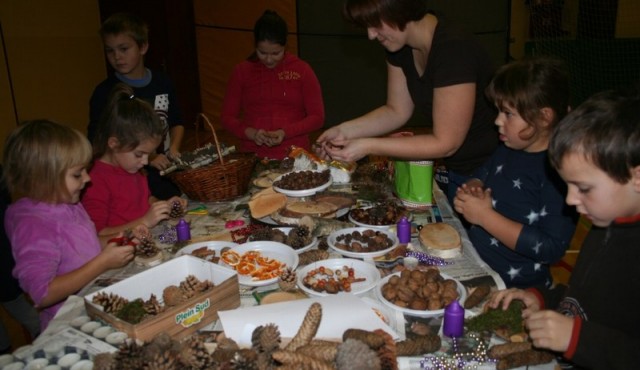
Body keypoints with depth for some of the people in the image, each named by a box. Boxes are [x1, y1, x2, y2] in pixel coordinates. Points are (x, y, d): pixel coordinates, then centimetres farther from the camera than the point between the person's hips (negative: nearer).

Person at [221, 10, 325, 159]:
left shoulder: (302, 70, 3)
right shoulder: (241, 71, 7)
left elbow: (317, 117, 3)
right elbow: (227, 117, 9)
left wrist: (285, 133, -11)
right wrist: (250, 133, -9)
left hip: (295, 155, -1)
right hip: (252, 156, 1)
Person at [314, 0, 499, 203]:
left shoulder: (453, 51, -28)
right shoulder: (401, 46, -5)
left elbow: (445, 143, -26)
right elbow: (397, 111, 3)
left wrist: (368, 146, -27)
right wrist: (345, 130, -10)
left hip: (482, 172, -7)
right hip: (452, 168, 7)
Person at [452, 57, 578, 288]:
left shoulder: (559, 172, -19)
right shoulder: (507, 149, 5)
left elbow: (551, 249, -23)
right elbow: (481, 177, 24)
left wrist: (486, 216, -21)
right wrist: (471, 191, 0)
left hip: (514, 286, -7)